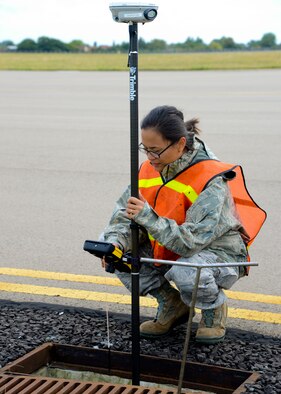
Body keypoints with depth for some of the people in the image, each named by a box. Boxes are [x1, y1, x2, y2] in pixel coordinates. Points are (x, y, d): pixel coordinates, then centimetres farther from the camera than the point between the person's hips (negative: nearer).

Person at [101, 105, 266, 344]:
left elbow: (194, 240, -36)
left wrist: (149, 217, -45)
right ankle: (173, 306, 9)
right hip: (169, 252, 7)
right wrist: (115, 242, -28)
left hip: (218, 252, -7)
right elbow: (125, 215, -6)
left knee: (186, 273, -39)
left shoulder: (211, 180, -28)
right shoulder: (148, 170, -8)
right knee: (121, 254, -13)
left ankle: (215, 309, -1)